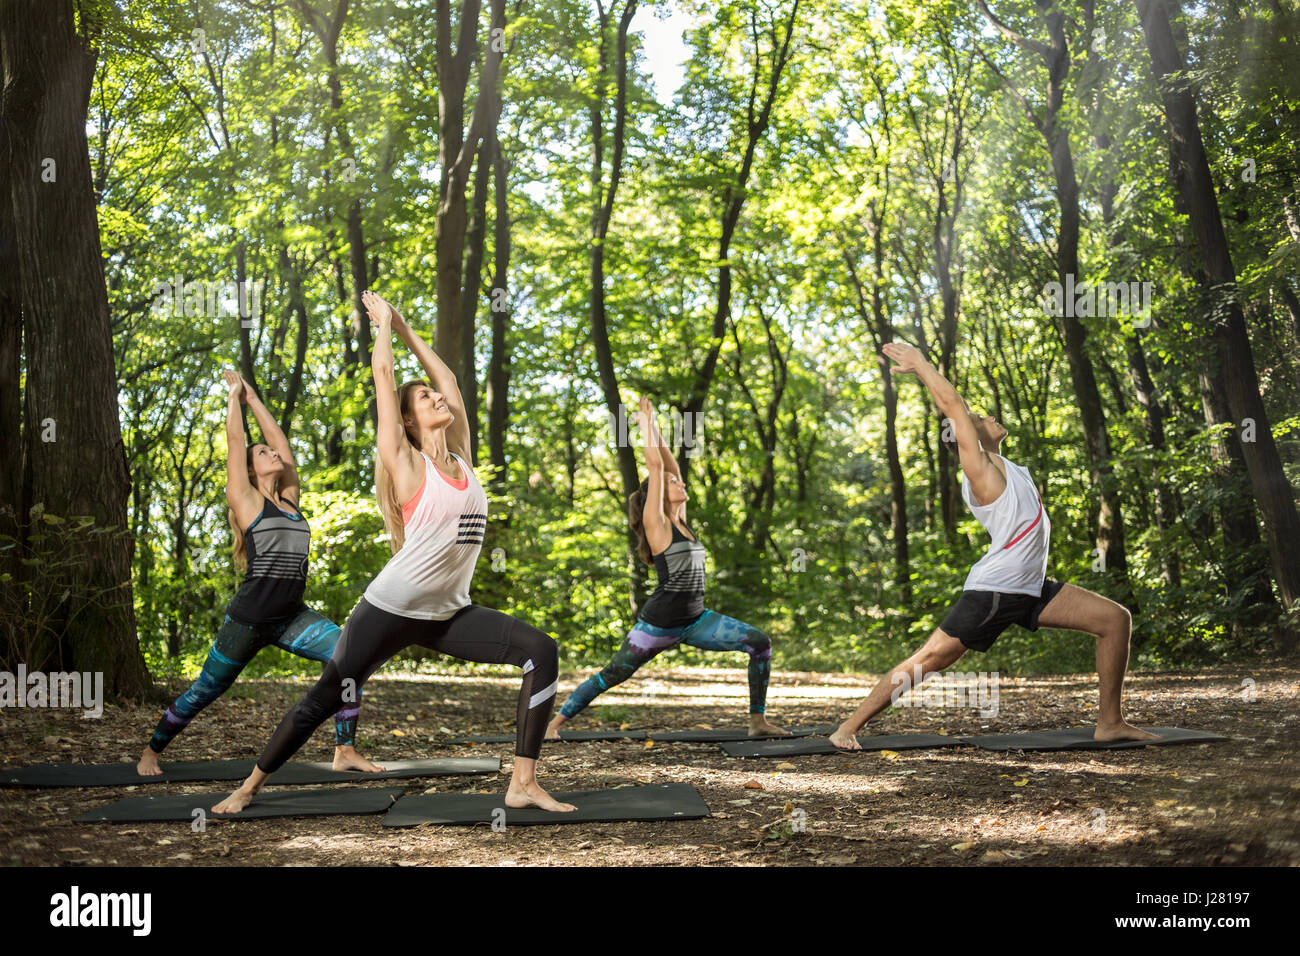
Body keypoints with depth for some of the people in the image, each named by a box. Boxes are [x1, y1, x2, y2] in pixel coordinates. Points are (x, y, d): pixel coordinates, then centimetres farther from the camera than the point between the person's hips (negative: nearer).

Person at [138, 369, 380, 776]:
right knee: (204, 692, 7)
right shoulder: (247, 501, -1)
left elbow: (280, 440, 16)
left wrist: (254, 400, 23)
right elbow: (235, 441, 0)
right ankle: (151, 752, 29)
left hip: (291, 617, 5)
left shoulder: (289, 498, 13)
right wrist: (235, 396, 12)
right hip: (248, 618, -5)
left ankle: (345, 752, -10)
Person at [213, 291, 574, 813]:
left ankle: (524, 784, -13)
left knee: (541, 652, -12)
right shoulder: (405, 462, -5)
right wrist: (384, 322, 11)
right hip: (392, 609, -5)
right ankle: (249, 786, 23)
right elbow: (383, 372, -5)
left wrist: (407, 330, 23)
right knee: (322, 700, 2)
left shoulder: (460, 458, 9)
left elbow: (445, 376, 18)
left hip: (448, 615, 5)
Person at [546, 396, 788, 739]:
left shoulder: (681, 522, 12)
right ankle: (555, 722, 14)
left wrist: (655, 428, 18)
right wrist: (647, 424, -1)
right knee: (611, 676, -1)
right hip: (659, 623, -7)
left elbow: (670, 465, 14)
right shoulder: (656, 523, -7)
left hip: (695, 620, 7)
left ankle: (758, 720, 1)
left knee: (759, 643, -5)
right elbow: (655, 466, -10)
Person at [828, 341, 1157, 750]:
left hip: (1031, 591, 9)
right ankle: (849, 727, 3)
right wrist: (919, 363, -4)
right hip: (992, 592, -9)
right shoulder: (979, 467, -8)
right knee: (924, 662, -6)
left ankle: (1110, 722, 4)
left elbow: (953, 406, 19)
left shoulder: (1001, 466, 15)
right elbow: (953, 406, -12)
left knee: (1116, 619, 2)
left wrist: (921, 369, 23)